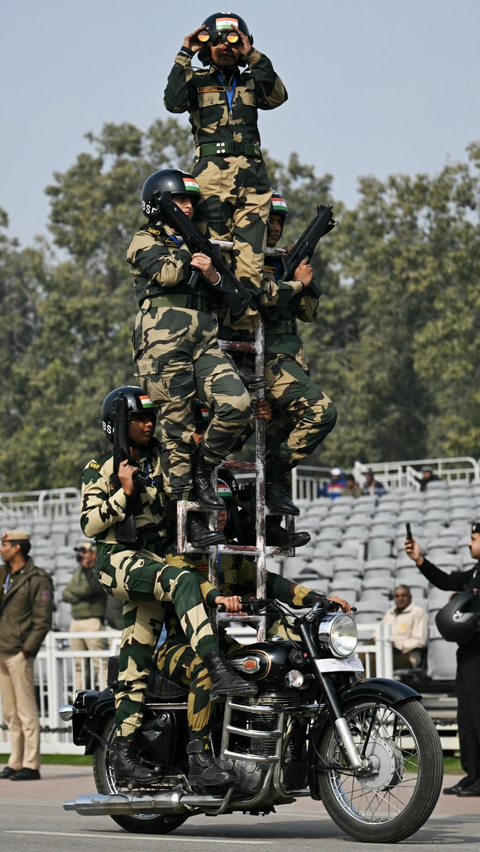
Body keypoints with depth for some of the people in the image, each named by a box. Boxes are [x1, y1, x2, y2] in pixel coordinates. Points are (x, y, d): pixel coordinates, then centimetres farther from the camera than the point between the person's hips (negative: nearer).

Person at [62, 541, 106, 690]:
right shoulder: (79, 573, 20)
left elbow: (87, 589, -17)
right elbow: (65, 594, 12)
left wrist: (73, 590, 0)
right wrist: (79, 595, -5)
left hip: (92, 621, -7)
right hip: (76, 621, 7)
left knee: (99, 662, -12)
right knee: (79, 664, 7)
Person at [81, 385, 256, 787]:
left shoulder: (163, 456, 15)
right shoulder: (100, 470, 4)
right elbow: (89, 524, -5)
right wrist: (124, 493, -16)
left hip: (157, 557, 6)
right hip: (118, 560, -6)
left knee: (136, 663, 5)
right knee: (182, 581, -35)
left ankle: (124, 753, 8)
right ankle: (218, 672, -50)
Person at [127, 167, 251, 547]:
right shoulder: (145, 242, 8)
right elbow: (166, 273, -12)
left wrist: (213, 274, -1)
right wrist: (190, 252, 5)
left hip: (205, 340, 6)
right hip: (165, 340, -6)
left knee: (237, 404, -18)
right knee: (178, 430, -7)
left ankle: (203, 469, 4)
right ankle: (184, 519, -2)